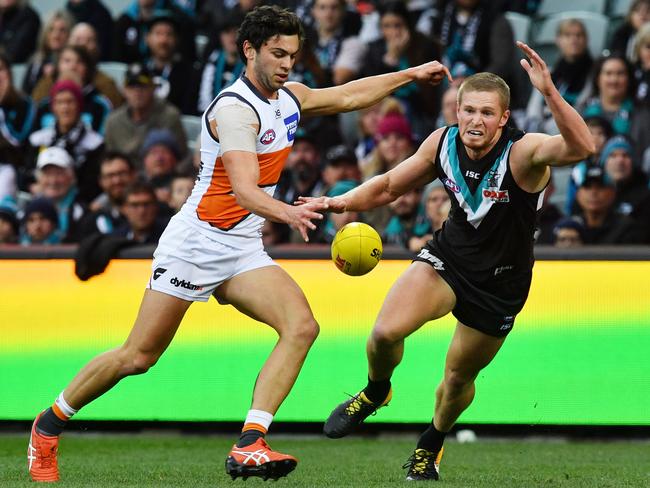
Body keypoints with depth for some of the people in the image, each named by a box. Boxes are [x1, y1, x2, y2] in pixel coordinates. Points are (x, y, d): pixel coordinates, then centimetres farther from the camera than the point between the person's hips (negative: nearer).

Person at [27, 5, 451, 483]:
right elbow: (245, 191, -32)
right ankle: (50, 424, 20)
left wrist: (411, 75, 26)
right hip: (196, 242, -7)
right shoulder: (235, 109, -20)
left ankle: (249, 446, -23)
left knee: (301, 326, -17)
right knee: (138, 357, -2)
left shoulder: (288, 97, 7)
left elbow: (348, 96, 27)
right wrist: (288, 212, -50)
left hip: (243, 252, 7)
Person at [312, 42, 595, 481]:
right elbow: (390, 186, 5)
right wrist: (343, 201, -13)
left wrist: (549, 92, -62)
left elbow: (581, 147, -48)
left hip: (501, 283, -2)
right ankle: (376, 391, 13)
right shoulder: (443, 143, -12)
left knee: (460, 377, 14)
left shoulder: (522, 152, -27)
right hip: (448, 258, 2)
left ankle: (431, 445, 47)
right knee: (387, 331, -22)